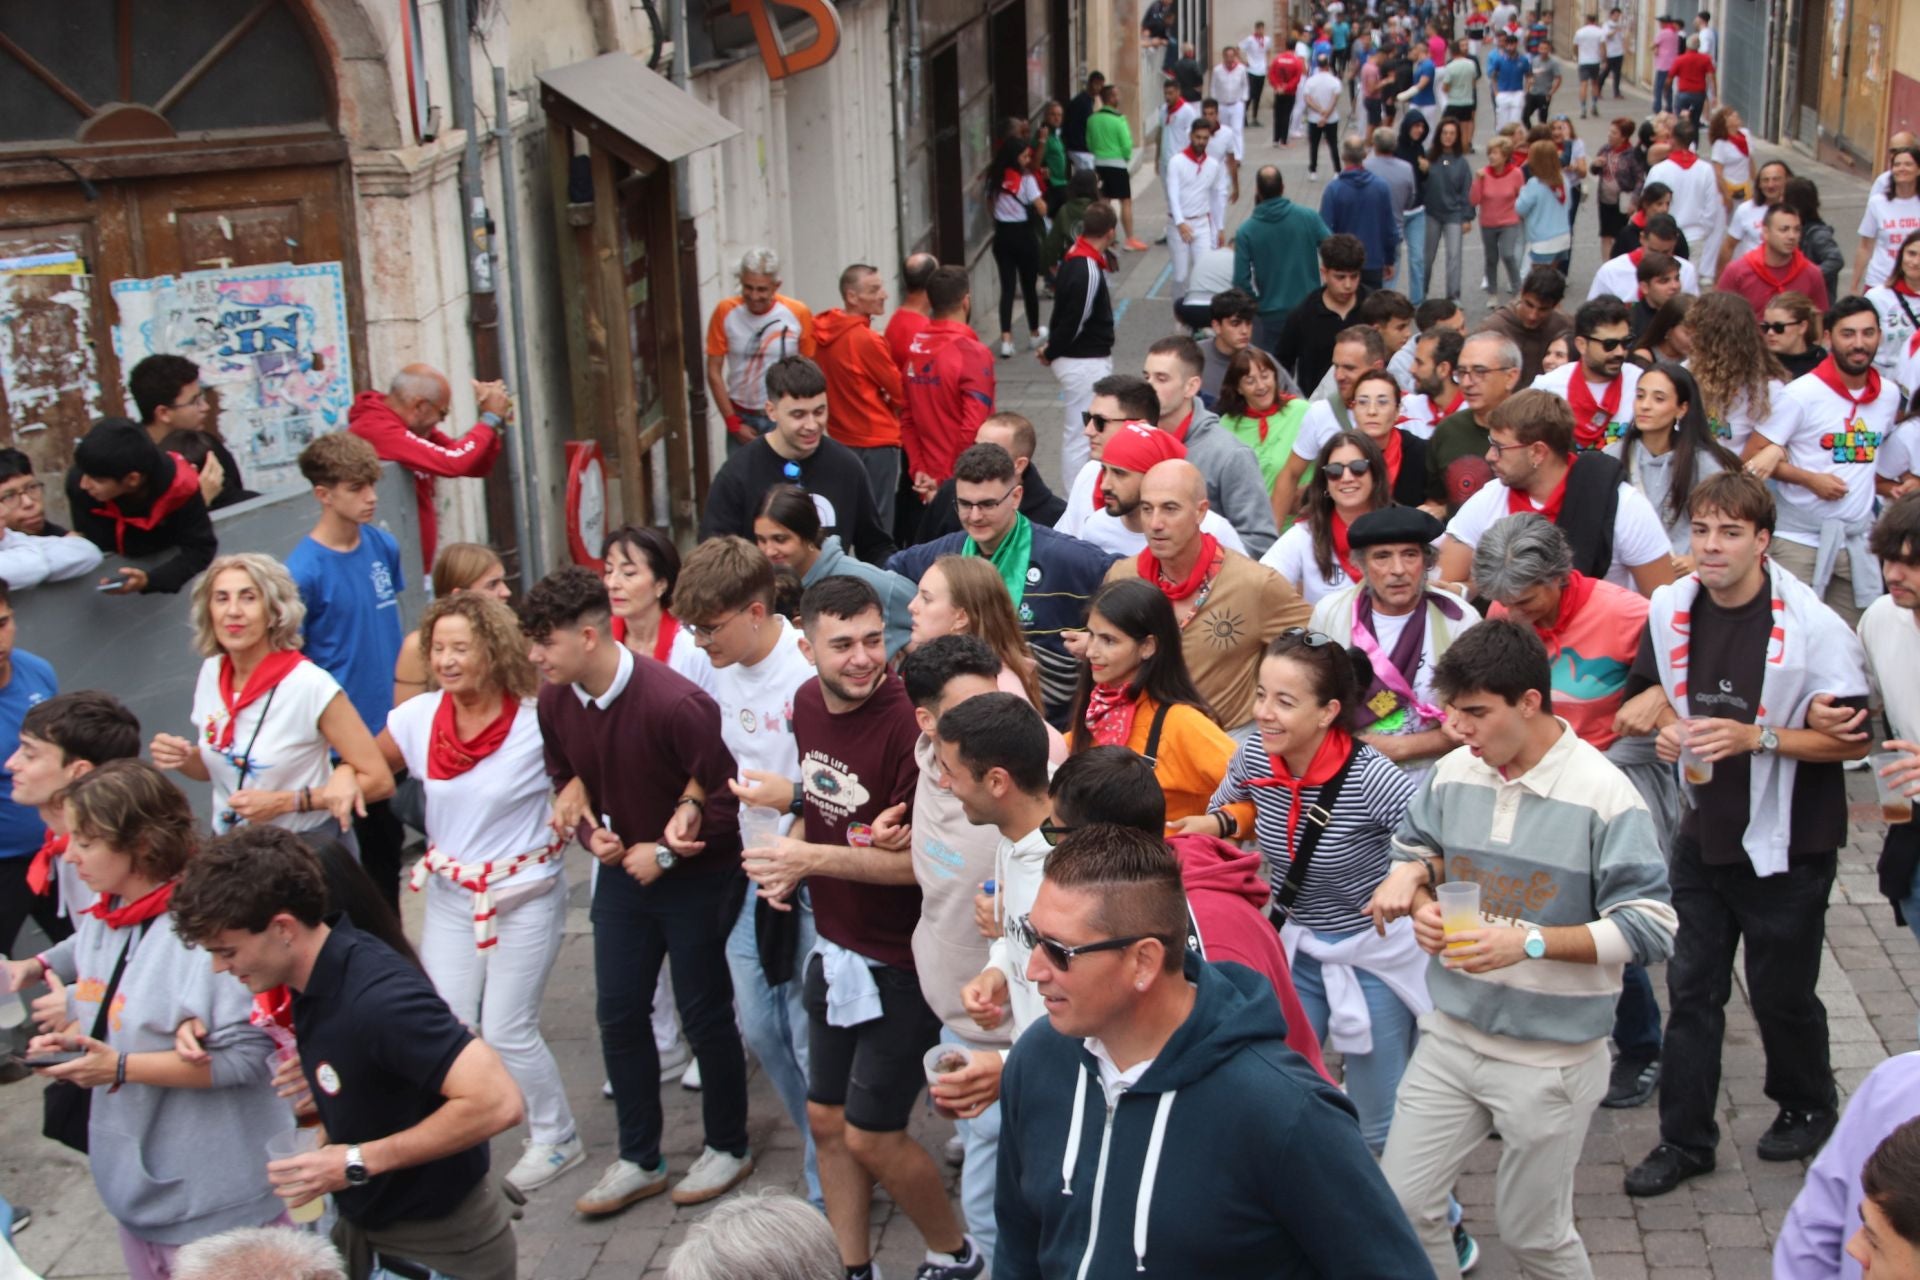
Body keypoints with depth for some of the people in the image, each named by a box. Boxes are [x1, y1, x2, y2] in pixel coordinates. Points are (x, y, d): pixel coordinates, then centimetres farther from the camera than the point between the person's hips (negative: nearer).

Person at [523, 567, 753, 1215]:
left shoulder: (675, 703, -28)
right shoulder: (554, 702, -6)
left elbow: (731, 797, -23)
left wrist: (664, 853, -19)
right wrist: (590, 831, -9)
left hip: (696, 875, -6)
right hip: (622, 871, 6)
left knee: (704, 1015, 6)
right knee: (618, 1014, 10)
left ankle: (727, 1148, 26)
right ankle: (639, 1160, 25)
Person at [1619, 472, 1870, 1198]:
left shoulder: (1813, 626, -19)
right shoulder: (1672, 608, -2)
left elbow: (1852, 740, -16)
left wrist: (1756, 737, -27)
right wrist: (1670, 726, -5)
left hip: (1786, 843, -4)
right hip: (1704, 831, 5)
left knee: (1782, 992, 11)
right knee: (1691, 988, 8)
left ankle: (1807, 1107, 38)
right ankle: (1685, 1139, 19)